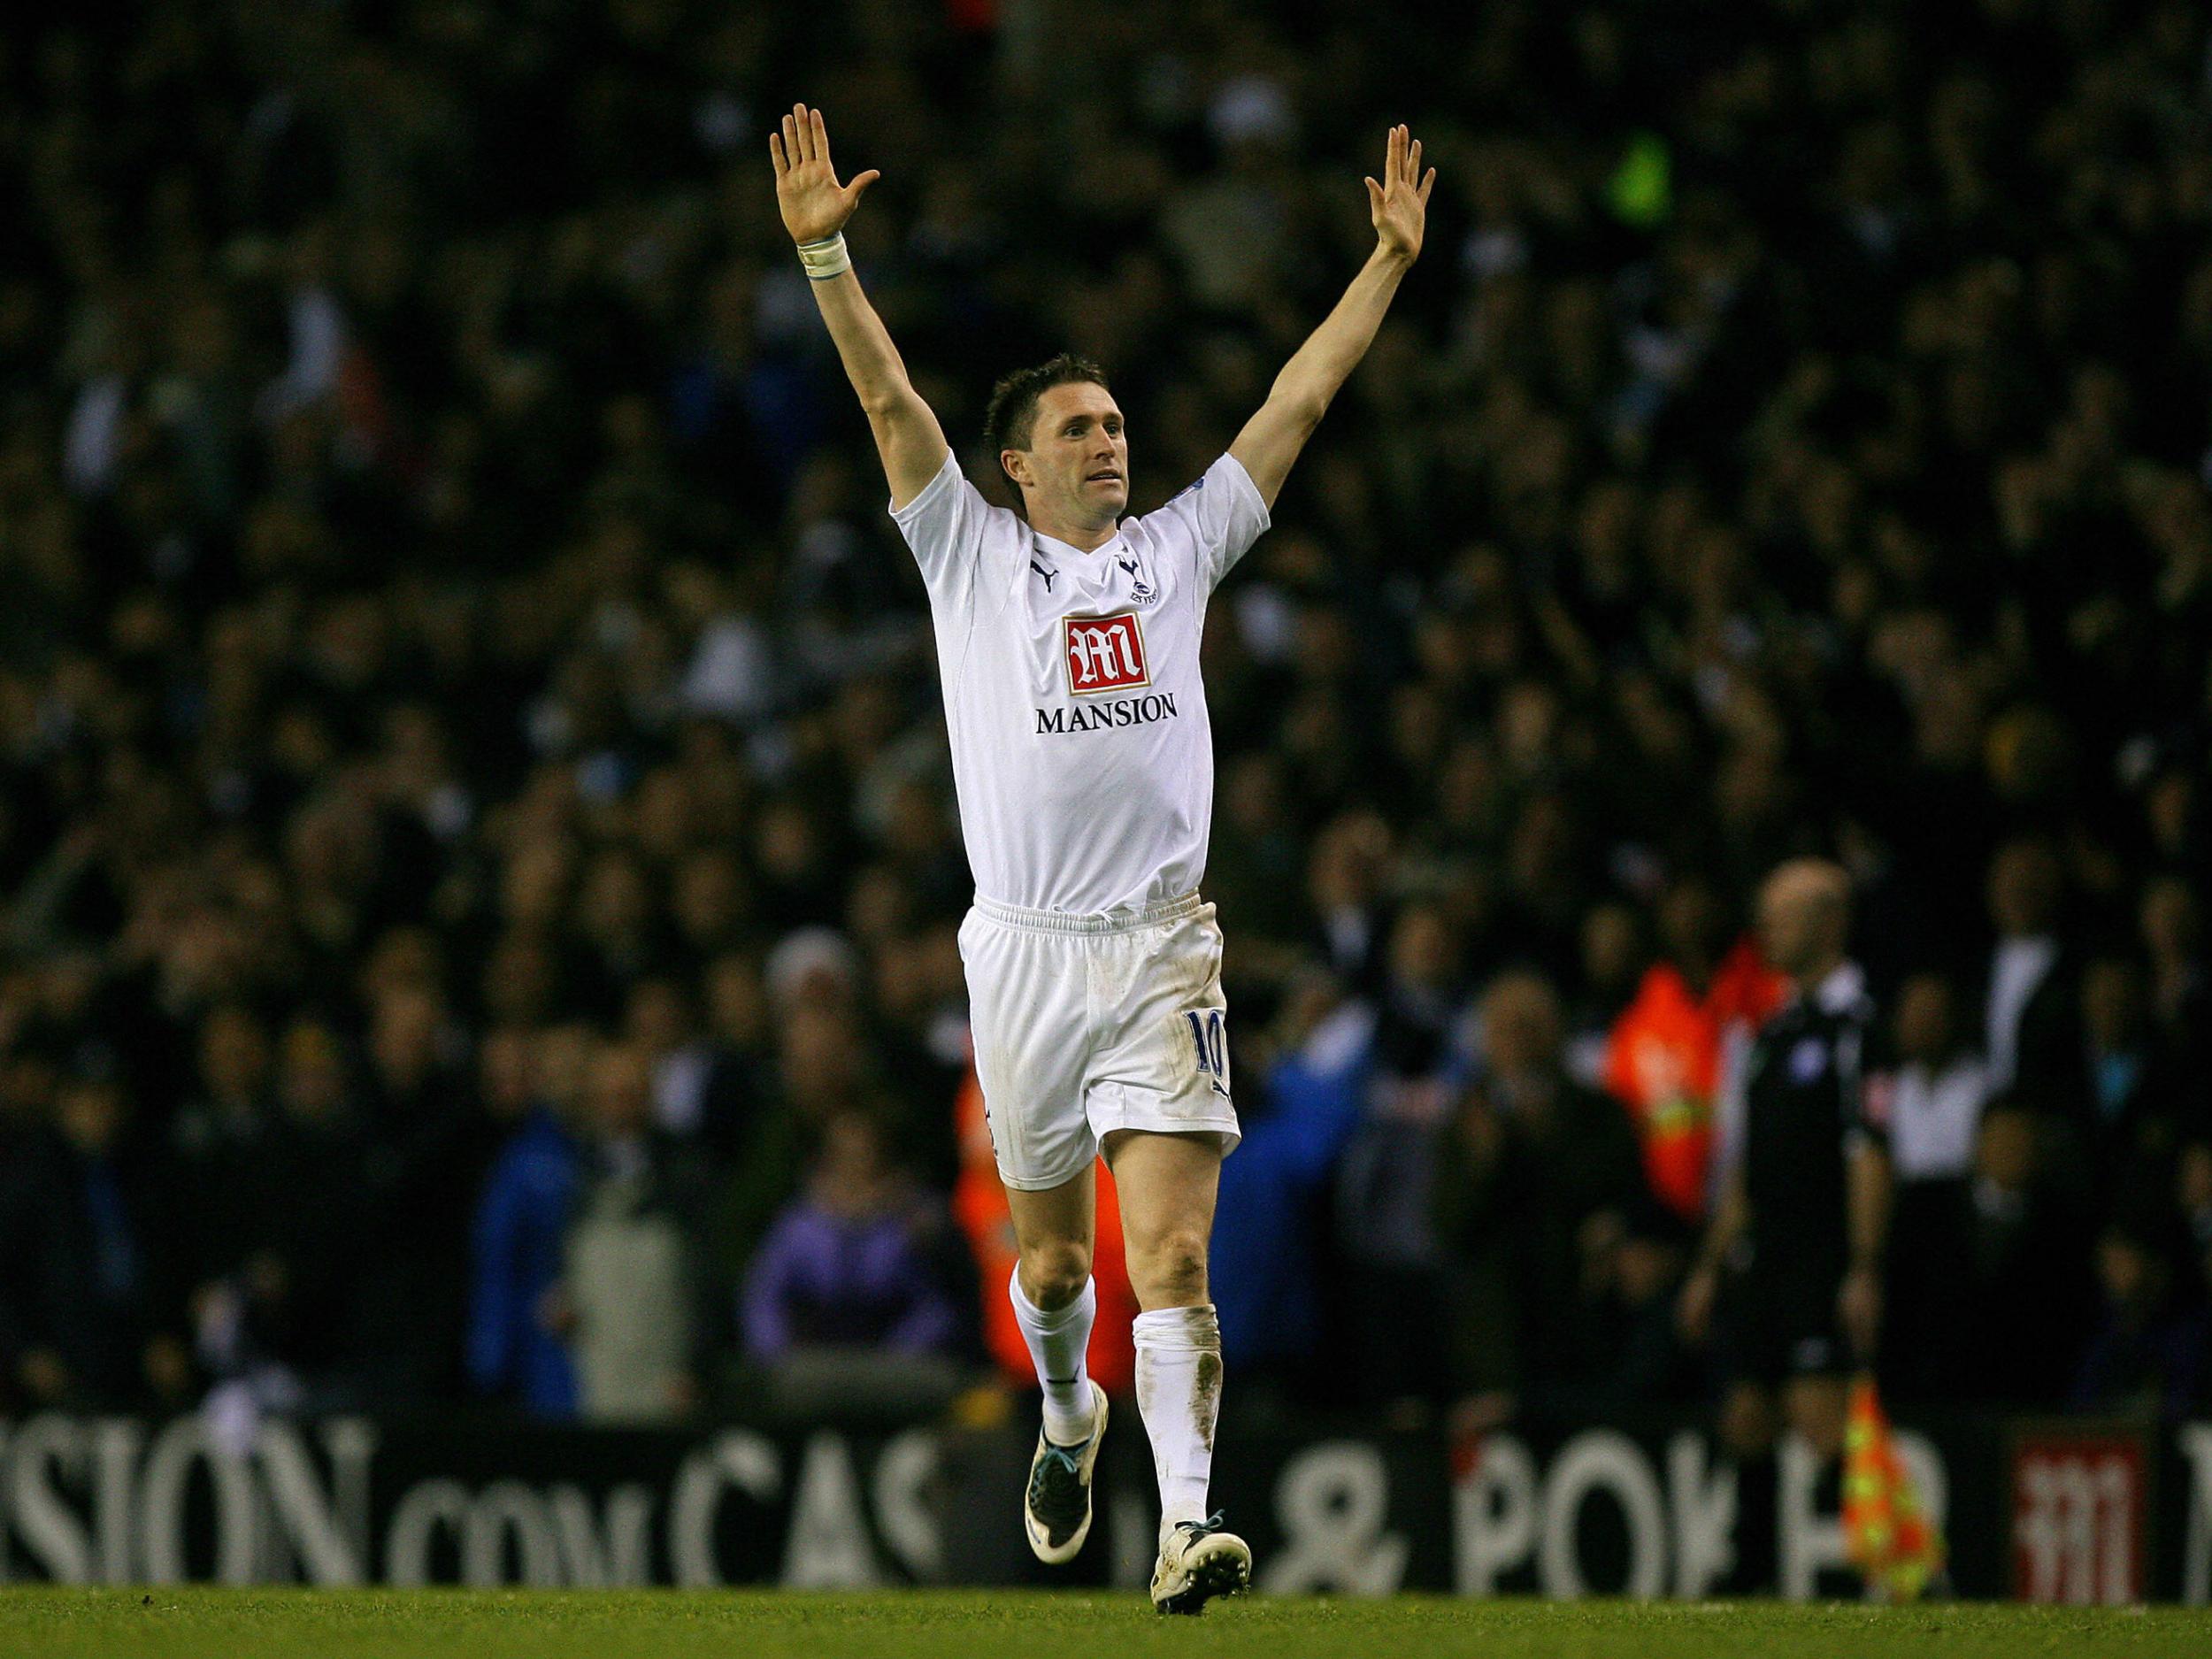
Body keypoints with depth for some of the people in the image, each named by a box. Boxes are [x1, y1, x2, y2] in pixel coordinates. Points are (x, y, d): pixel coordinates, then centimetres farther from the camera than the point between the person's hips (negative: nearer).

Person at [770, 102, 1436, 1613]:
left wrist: (1392, 261, 10)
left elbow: (1298, 403, 14)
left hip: (1163, 951, 0)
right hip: (1025, 956, 0)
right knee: (1052, 1252, 14)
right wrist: (824, 251, -12)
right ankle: (1068, 1417, 45)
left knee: (1171, 1256, -13)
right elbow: (890, 397, -2)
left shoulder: (1180, 549, 12)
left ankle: (1187, 1526, -21)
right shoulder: (972, 555, 7)